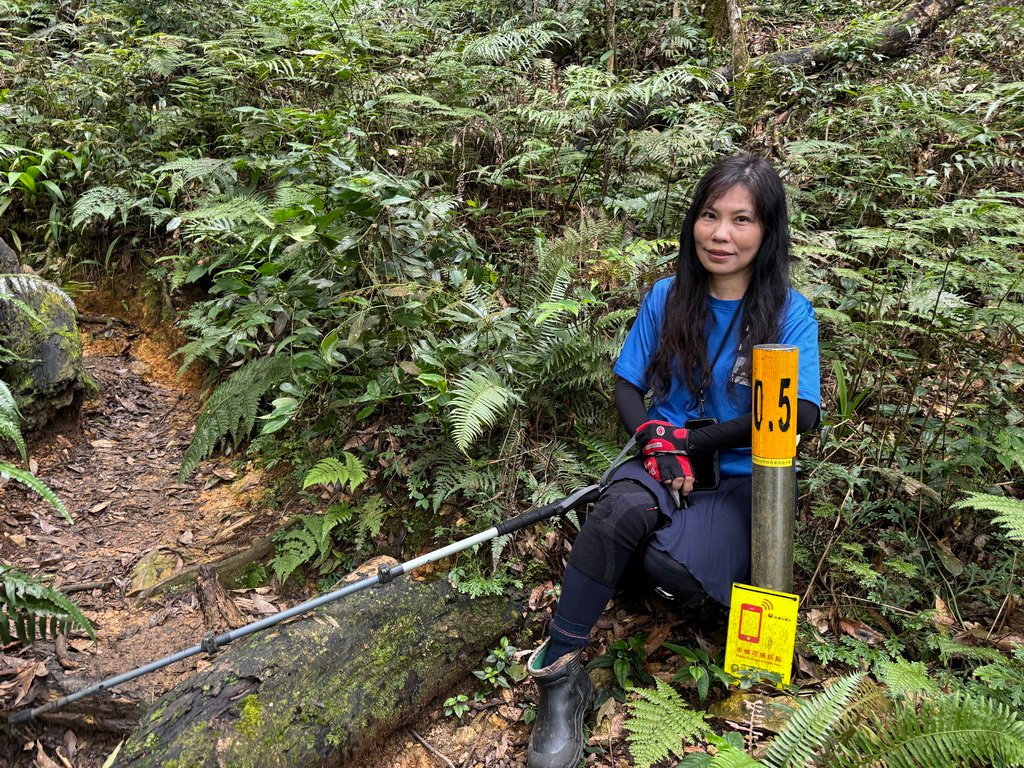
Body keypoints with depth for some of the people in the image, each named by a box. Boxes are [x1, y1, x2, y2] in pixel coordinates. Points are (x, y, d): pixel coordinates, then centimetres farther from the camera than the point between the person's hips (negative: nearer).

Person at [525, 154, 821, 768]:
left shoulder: (790, 312, -3)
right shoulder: (668, 297, 5)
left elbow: (798, 416, -12)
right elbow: (627, 383, 7)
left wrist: (689, 440, -16)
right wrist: (656, 441, -14)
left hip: (744, 476, -1)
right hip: (665, 459, 2)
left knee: (673, 566, -34)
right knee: (621, 511, -36)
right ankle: (561, 673, -29)